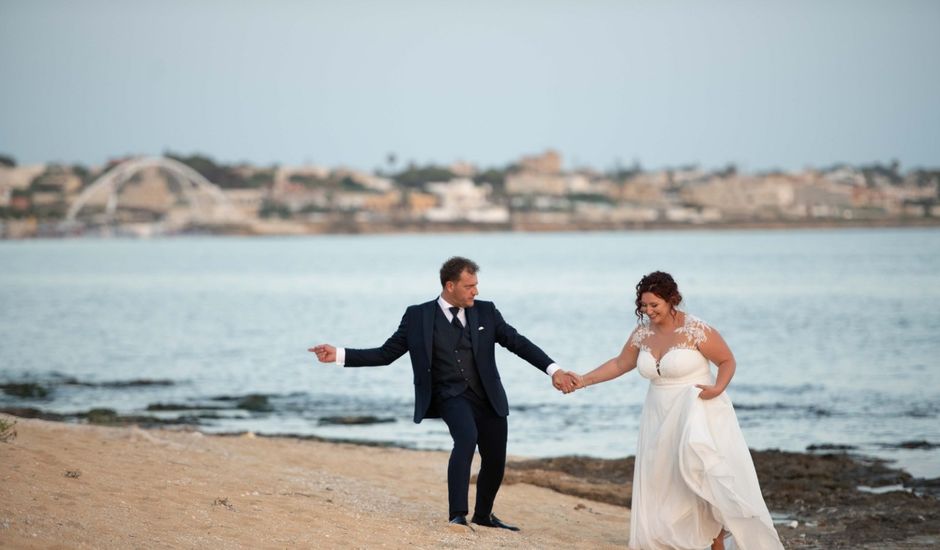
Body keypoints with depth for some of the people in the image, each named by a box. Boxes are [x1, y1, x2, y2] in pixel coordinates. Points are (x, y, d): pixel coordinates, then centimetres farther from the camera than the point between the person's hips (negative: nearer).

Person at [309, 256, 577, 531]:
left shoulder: (485, 312, 6)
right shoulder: (418, 316, 0)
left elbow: (519, 343, 5)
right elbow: (385, 354, 2)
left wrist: (553, 369, -7)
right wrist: (339, 355, -9)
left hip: (489, 397, 4)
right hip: (450, 396, -4)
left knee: (495, 462, 9)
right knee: (466, 437, -32)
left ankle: (483, 515, 37)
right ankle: (457, 515, -31)